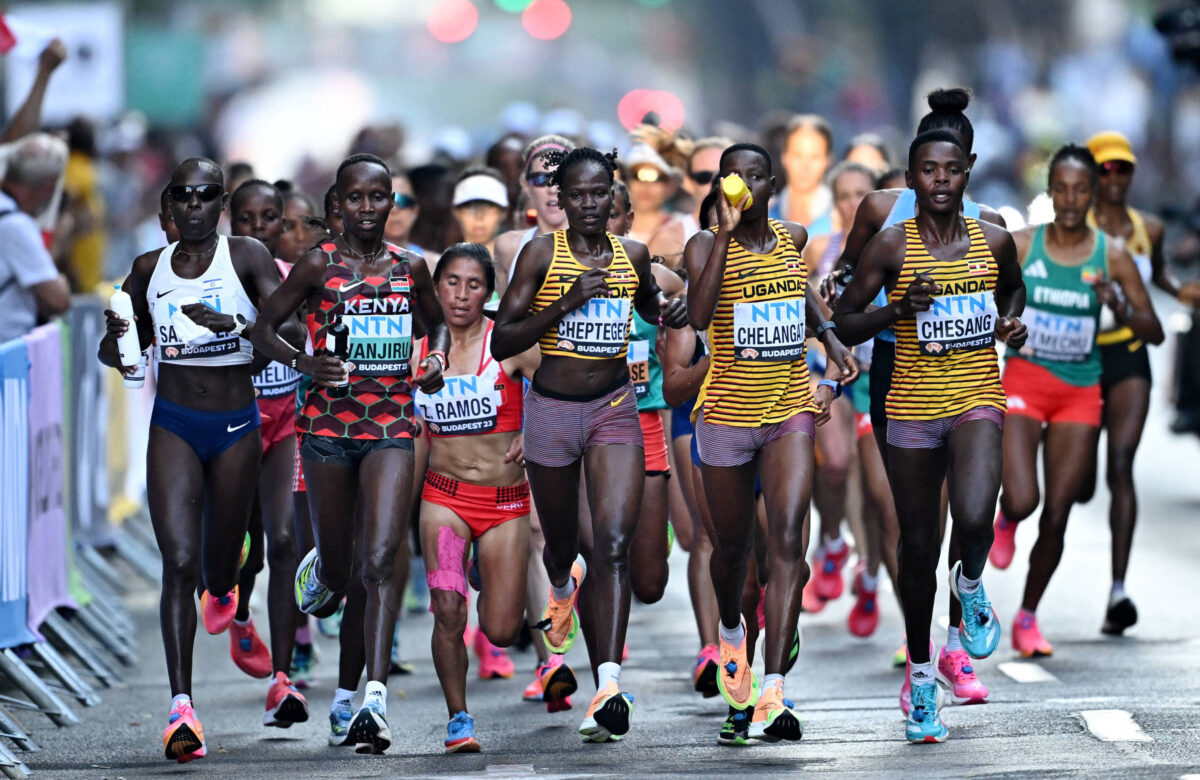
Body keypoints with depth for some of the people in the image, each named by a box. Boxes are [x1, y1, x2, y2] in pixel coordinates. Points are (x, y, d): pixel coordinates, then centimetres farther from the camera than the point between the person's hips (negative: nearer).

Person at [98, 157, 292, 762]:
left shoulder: (247, 258, -4)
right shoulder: (149, 270, 5)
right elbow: (115, 351, 16)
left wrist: (233, 324, -32)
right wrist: (116, 341, -7)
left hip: (236, 427, 0)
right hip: (173, 425, 0)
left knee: (219, 565, 13)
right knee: (179, 561, -16)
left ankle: (221, 589, 55)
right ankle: (181, 706, -23)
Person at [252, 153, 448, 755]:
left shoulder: (410, 267, 7)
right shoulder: (319, 265, -1)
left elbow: (437, 322, 24)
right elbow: (264, 327, 3)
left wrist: (437, 358, 3)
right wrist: (303, 363, -14)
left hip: (392, 428, 0)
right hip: (329, 426, 0)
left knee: (380, 563, -14)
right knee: (339, 566, 10)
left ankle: (375, 699, -20)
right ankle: (320, 568, 51)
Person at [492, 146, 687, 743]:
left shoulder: (632, 255, 4)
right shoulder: (542, 253, -6)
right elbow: (502, 342, -10)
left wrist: (668, 314, 3)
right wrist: (569, 302, -20)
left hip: (615, 408, 1)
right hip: (553, 408, -1)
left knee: (614, 543, -17)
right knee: (562, 541, 18)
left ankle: (609, 684, -27)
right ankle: (563, 585, 58)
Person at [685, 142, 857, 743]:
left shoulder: (794, 238, 5)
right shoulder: (707, 246, -9)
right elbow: (698, 316, -29)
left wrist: (829, 336, 17)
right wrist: (726, 231, -29)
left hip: (790, 409, 2)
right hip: (727, 416, -2)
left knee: (788, 540, -15)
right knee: (732, 544, 13)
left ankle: (772, 696, -22)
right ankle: (731, 630, 50)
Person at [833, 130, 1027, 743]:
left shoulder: (993, 242, 2)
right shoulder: (892, 247, -4)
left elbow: (1014, 286, 25)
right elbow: (843, 324, -1)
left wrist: (1011, 321, 3)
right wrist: (900, 308, -16)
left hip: (977, 399, 0)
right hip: (913, 409, 0)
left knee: (974, 520, -28)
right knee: (918, 547, 9)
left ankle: (971, 584, 9)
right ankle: (921, 675, 27)